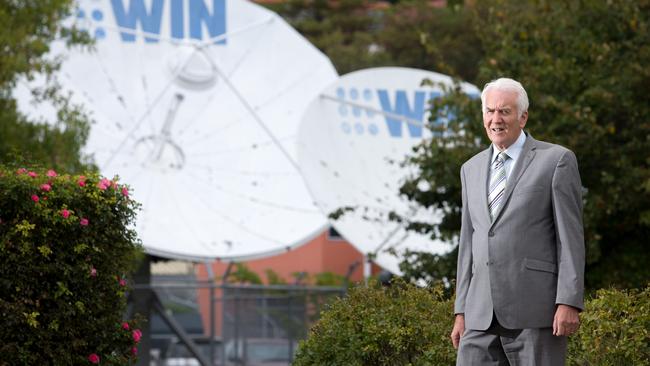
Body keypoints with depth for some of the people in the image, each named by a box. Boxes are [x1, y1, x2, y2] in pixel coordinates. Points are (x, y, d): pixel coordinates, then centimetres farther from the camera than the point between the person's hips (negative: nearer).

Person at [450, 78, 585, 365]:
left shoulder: (556, 160, 0)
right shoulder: (472, 169, 19)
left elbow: (571, 237, -4)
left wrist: (569, 304, -13)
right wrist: (461, 312, 14)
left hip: (535, 309, -5)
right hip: (482, 316, 5)